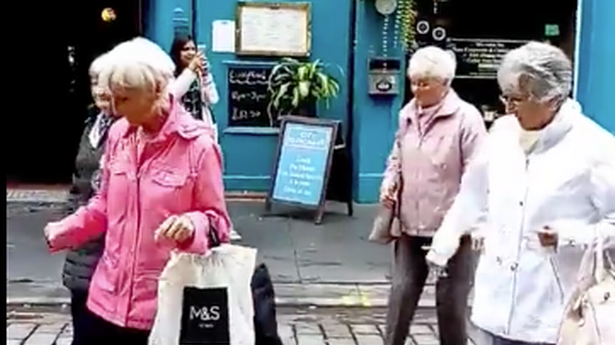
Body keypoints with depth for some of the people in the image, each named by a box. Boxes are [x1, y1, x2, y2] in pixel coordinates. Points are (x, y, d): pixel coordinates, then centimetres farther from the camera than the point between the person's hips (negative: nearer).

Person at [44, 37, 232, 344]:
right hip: (110, 296, 5)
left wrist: (192, 226, -28)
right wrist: (64, 231, 5)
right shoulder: (118, 134, 3)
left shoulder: (197, 145, -14)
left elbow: (216, 220, -7)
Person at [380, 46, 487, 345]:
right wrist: (389, 183, 2)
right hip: (411, 224, 5)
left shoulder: (466, 117, -13)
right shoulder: (408, 114, 6)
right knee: (401, 294, 10)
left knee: (451, 302, 9)